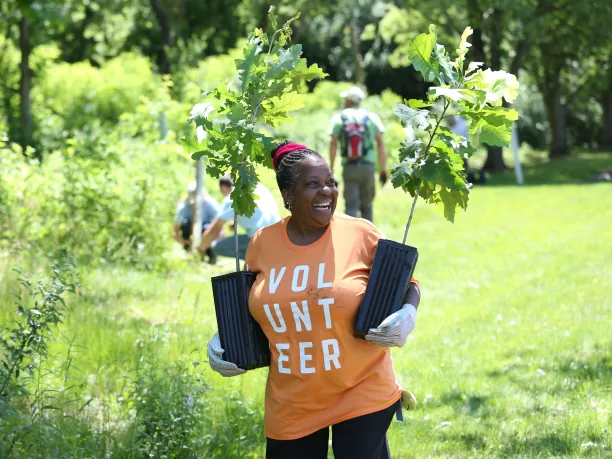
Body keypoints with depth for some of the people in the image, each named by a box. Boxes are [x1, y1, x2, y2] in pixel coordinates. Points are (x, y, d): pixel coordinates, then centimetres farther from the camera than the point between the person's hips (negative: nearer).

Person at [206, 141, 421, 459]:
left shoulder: (361, 234, -8)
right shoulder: (262, 243, 0)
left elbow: (405, 283, 4)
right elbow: (245, 305, 17)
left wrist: (407, 314, -17)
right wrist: (224, 341, 1)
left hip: (362, 395, -3)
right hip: (291, 406, 3)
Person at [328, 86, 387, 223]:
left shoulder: (339, 118, 3)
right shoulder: (372, 117, 5)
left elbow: (333, 144, -4)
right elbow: (380, 144, 0)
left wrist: (331, 169, -1)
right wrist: (383, 170, 2)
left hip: (349, 167, -1)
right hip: (368, 166, 1)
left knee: (351, 206, -2)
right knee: (366, 206, 13)